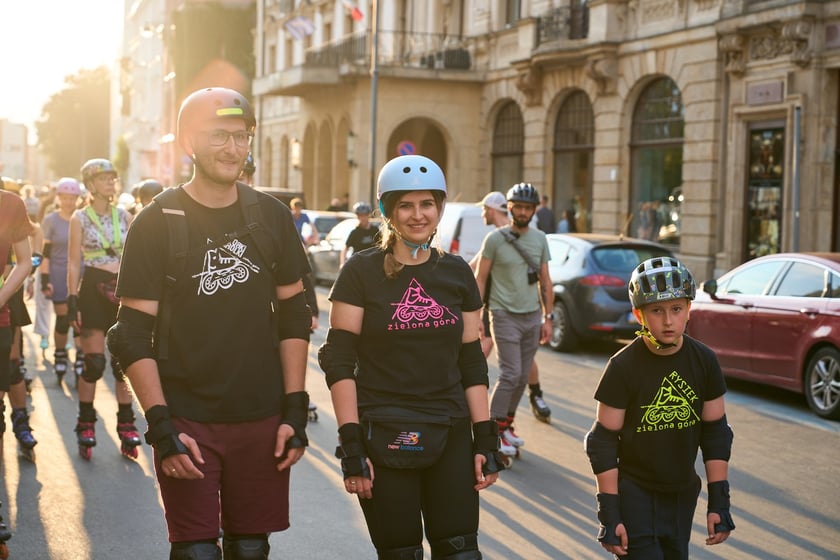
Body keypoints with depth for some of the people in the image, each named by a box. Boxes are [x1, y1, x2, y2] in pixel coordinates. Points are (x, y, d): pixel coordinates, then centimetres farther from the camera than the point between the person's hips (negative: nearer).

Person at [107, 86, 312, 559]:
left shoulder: (272, 217, 5)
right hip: (187, 421, -3)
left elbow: (293, 317, 9)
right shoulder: (157, 223, -5)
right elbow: (134, 336, -5)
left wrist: (295, 410, 2)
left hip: (262, 420, 3)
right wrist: (161, 427, -13)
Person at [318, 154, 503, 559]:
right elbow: (340, 362, -6)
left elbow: (472, 363, 10)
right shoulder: (362, 273, -3)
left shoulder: (457, 274, 8)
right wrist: (351, 446, -13)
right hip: (383, 437, -3)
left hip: (450, 436, 3)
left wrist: (486, 440, 5)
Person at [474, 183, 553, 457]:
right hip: (505, 315, -5)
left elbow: (545, 281, 13)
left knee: (522, 377, 8)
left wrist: (548, 317, 9)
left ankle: (507, 424, 22)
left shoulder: (540, 239, 9)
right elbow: (480, 278, -2)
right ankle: (494, 431, -1)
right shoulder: (495, 238, -5)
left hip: (532, 316, 5)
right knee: (511, 374, -11)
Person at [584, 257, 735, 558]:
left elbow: (716, 432, 2)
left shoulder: (704, 361, -5)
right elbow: (603, 442, -11)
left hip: (683, 492, 4)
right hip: (635, 493, -4)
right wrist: (609, 513, -12)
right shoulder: (623, 367, -15)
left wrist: (719, 503, 1)